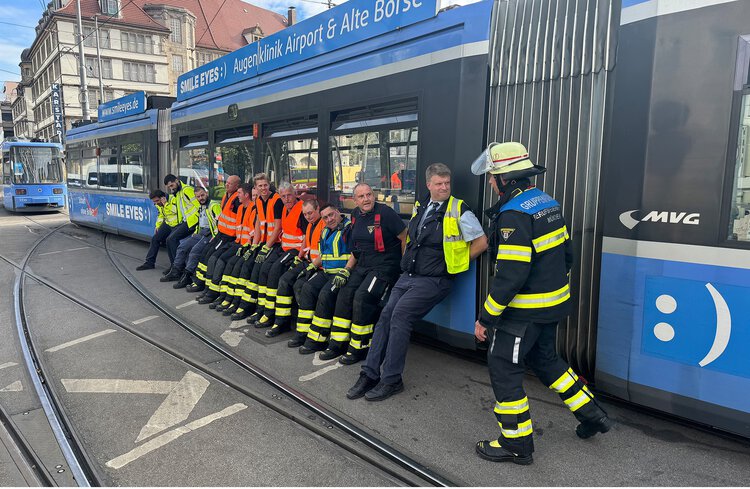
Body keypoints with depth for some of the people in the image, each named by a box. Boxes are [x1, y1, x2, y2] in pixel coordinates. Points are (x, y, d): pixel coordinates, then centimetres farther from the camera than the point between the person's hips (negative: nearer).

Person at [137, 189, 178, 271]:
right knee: (155, 239, 4)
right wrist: (158, 226, 15)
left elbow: (177, 211, -39)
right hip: (167, 223, 8)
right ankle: (149, 262, 15)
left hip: (176, 224, -8)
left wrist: (165, 204, -36)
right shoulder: (158, 204, 3)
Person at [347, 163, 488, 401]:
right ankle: (370, 374, 1)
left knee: (400, 315, -19)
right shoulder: (419, 207, 12)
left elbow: (481, 242, -4)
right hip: (408, 275, 7)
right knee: (386, 315, -5)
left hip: (434, 280, -6)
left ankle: (391, 379, -9)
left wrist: (456, 263, -1)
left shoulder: (459, 210, -7)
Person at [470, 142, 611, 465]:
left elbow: (510, 274, -27)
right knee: (544, 359, 26)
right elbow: (566, 253, 15)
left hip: (525, 310, -9)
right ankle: (591, 415, 36)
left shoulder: (514, 214, -23)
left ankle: (516, 444, 14)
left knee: (503, 367, 3)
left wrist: (486, 318, -20)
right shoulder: (548, 203, 7)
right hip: (554, 304, 10)